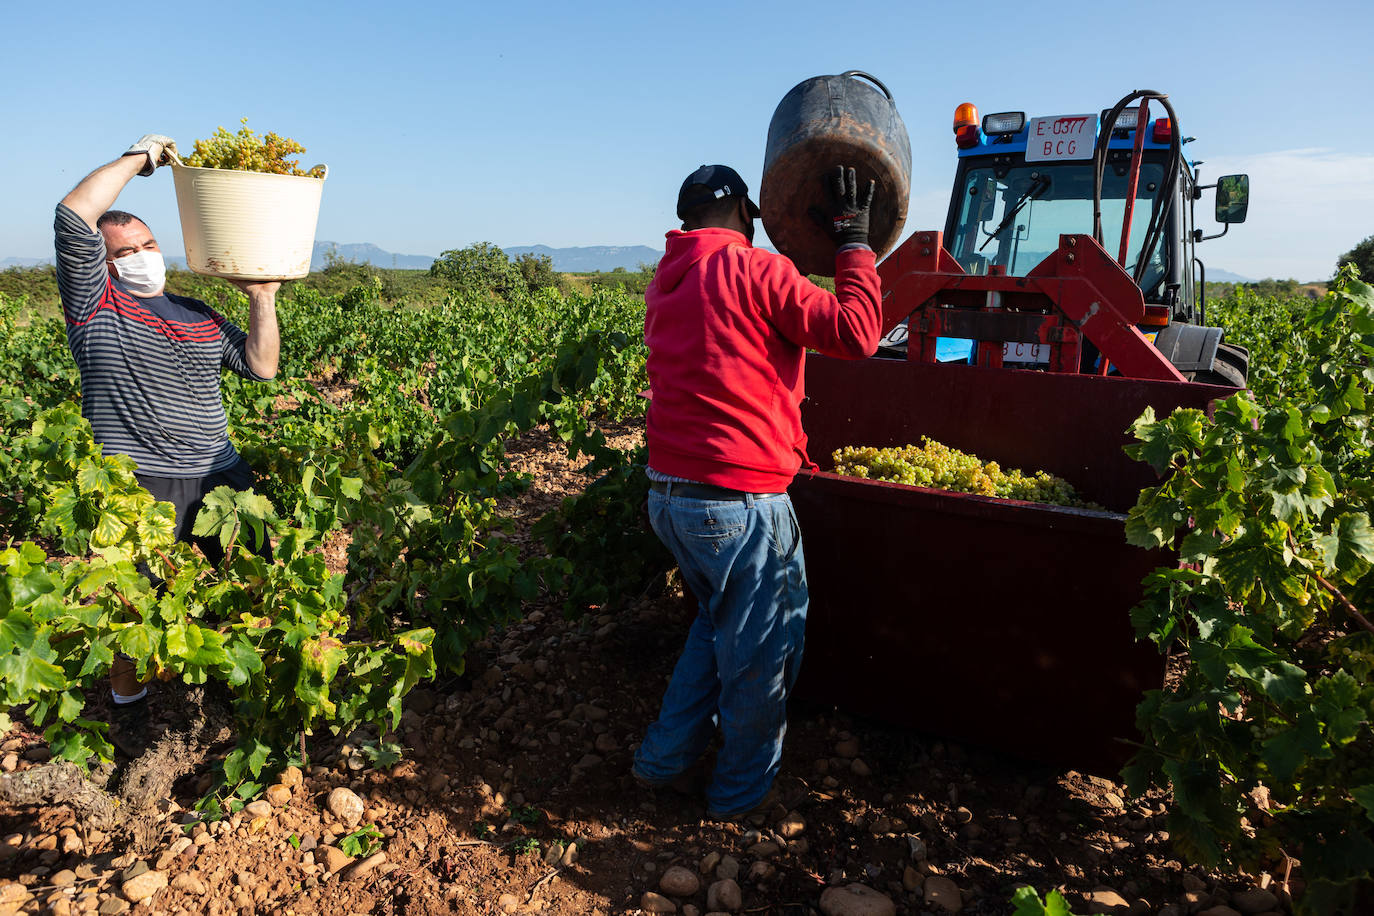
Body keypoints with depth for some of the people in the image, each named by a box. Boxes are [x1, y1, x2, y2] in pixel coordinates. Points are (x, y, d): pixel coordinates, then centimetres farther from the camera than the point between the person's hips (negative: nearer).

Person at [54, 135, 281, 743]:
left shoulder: (202, 317, 17)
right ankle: (126, 704, 27)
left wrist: (262, 298, 2)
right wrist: (141, 157, -3)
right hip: (139, 482, -5)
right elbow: (74, 215, -12)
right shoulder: (95, 304, 1)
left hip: (220, 476, 5)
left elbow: (261, 367, 10)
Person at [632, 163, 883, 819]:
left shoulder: (664, 285, 13)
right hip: (738, 502, -8)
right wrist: (853, 242, -1)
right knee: (762, 646, 12)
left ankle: (663, 760, 33)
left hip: (668, 494, 8)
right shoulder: (754, 270, -12)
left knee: (719, 623, 27)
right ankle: (742, 791, 30)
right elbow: (857, 334, -12)